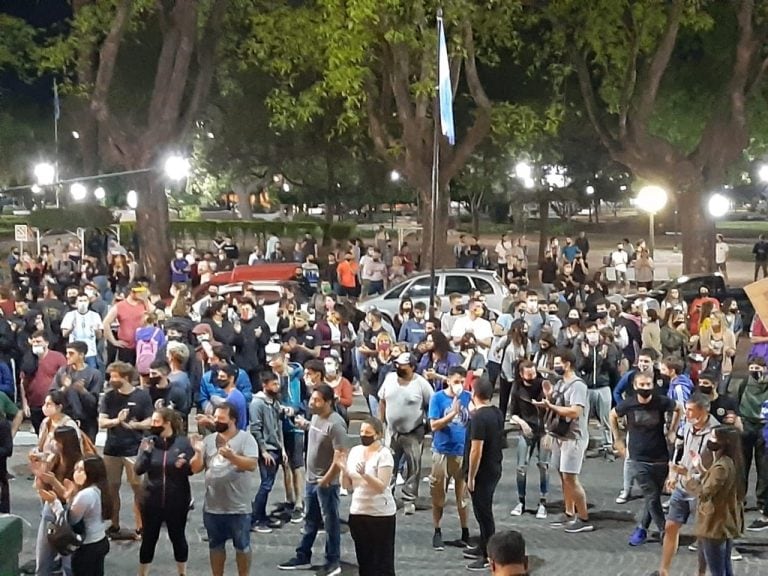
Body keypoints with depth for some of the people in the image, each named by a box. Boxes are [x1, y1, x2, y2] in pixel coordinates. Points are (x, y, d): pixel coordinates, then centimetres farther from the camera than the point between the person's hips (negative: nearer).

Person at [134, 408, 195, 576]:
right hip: (151, 500, 1)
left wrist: (183, 465, -25)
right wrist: (146, 452, -24)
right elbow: (138, 470, -9)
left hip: (177, 501, -1)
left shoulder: (183, 442, -8)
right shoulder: (147, 442, -3)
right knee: (148, 539, 9)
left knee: (178, 537, 14)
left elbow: (192, 469, -4)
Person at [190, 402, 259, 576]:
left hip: (238, 508, -4)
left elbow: (252, 464, -20)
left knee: (242, 546, 6)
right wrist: (198, 453, -15)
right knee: (215, 545, 15)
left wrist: (231, 456, -34)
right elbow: (195, 469, 5)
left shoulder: (246, 438, -7)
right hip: (212, 507, 5)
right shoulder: (208, 440, 6)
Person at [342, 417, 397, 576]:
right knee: (364, 559, 13)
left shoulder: (384, 455, -12)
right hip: (357, 512, 6)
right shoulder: (355, 451, 6)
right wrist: (344, 472, -12)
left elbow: (382, 486, -18)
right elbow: (348, 486, 8)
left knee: (382, 562, 0)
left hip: (381, 514, -6)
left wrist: (364, 474, -31)